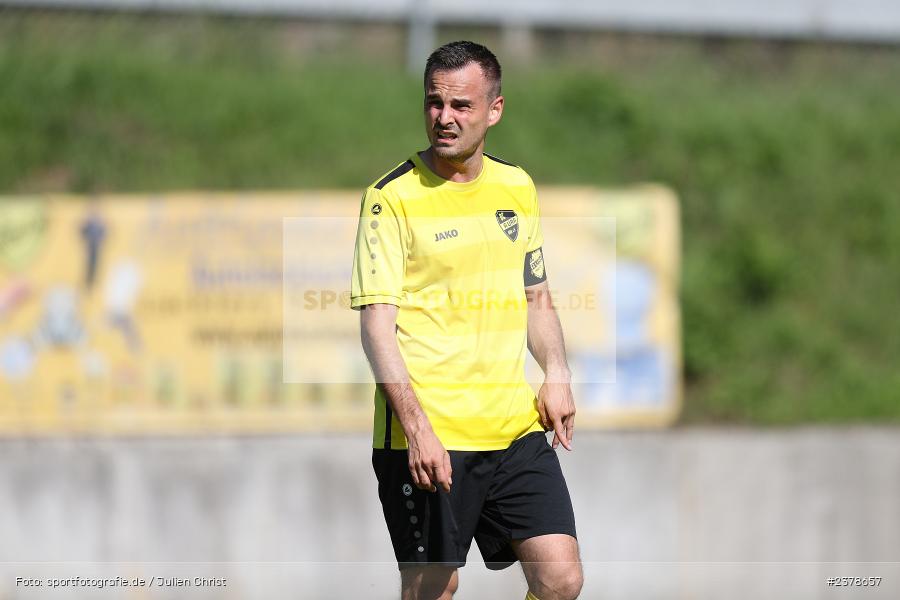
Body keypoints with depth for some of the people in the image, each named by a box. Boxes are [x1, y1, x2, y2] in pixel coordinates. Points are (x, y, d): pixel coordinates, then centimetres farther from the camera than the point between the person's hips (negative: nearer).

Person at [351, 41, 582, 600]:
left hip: (516, 427, 5)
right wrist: (416, 426, -22)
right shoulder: (392, 197, -6)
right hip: (426, 438, -5)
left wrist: (557, 374, 5)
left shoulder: (518, 187, 12)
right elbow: (377, 323, -12)